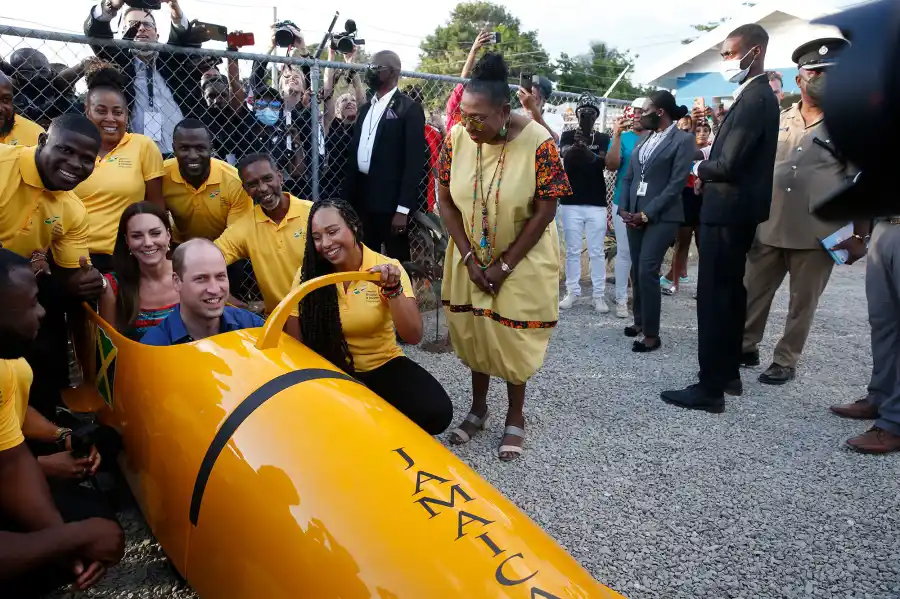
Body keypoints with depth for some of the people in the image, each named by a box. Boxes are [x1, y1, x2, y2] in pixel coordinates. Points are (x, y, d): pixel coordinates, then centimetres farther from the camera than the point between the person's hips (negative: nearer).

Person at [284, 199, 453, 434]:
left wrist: (393, 290, -34)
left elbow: (413, 336, -21)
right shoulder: (308, 275, -9)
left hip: (383, 366, -1)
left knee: (436, 411, -25)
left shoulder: (387, 267, -13)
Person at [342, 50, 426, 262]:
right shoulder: (367, 108, 16)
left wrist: (403, 208, -18)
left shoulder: (408, 108, -6)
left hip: (391, 200, -7)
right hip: (362, 197, 7)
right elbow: (355, 152, 17)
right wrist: (347, 197, 11)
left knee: (396, 261, 2)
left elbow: (414, 161, -13)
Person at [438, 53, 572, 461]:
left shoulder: (538, 142, -22)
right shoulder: (457, 137, -12)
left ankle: (515, 417, 23)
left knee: (514, 336, 2)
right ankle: (478, 408, 31)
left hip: (522, 259, -3)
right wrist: (469, 257, -10)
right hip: (471, 255, 4)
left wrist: (505, 264, -15)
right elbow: (445, 200, -5)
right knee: (472, 330, 10)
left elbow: (545, 211, -17)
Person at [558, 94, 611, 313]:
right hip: (571, 202, 0)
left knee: (597, 252, 1)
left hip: (596, 204, 0)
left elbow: (602, 162, -14)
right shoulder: (568, 135, 6)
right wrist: (576, 146, -40)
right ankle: (572, 292, 13)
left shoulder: (603, 138, 5)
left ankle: (599, 295, 6)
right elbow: (564, 154, -16)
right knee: (572, 251, 5)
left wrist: (587, 151, -35)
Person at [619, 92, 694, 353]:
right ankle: (640, 320, 24)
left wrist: (648, 213, -15)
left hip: (661, 216, -6)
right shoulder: (644, 140, 15)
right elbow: (628, 177, 15)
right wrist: (624, 208, 0)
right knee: (636, 271, 9)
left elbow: (677, 183, -12)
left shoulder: (683, 139, -5)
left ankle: (652, 334, -3)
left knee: (647, 271, -11)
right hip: (635, 214, 6)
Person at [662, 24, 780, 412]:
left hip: (728, 211, -10)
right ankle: (728, 373, 27)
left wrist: (701, 169, -5)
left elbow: (728, 164, -23)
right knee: (730, 294, 16)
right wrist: (709, 168, 2)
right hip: (736, 210, 10)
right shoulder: (756, 96, 14)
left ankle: (710, 388, -1)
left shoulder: (754, 98, -17)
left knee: (713, 297, -7)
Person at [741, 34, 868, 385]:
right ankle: (745, 347, 28)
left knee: (802, 303, 8)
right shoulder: (777, 120, 7)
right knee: (753, 293, 10)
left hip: (819, 234, -2)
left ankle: (786, 361, 21)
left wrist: (860, 235, -4)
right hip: (769, 228, 3)